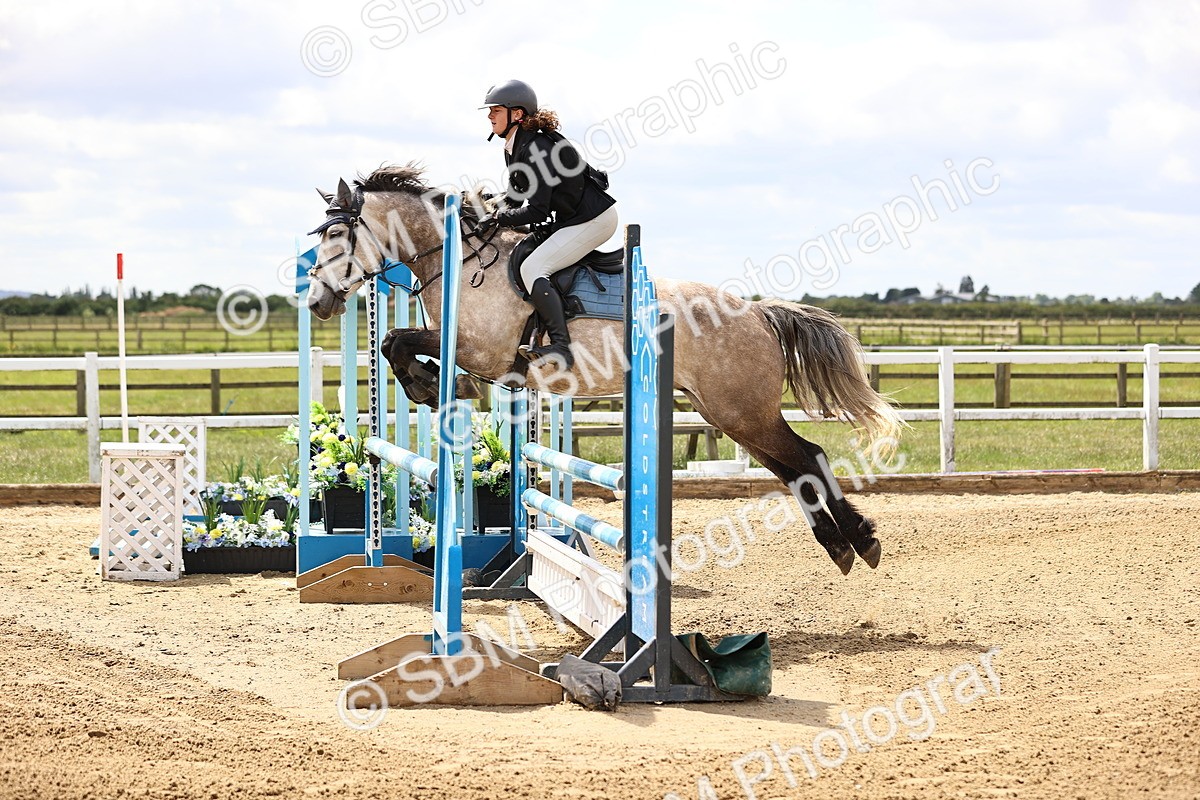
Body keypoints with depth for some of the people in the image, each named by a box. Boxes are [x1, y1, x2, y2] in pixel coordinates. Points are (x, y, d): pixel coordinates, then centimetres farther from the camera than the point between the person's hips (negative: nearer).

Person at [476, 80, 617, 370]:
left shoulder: (535, 149, -23)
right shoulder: (513, 147, 8)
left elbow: (536, 211, -25)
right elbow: (516, 194, 17)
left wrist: (500, 218, -12)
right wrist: (494, 217, 0)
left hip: (593, 220, -11)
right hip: (573, 218, 11)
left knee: (532, 268, -22)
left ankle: (561, 347, -29)